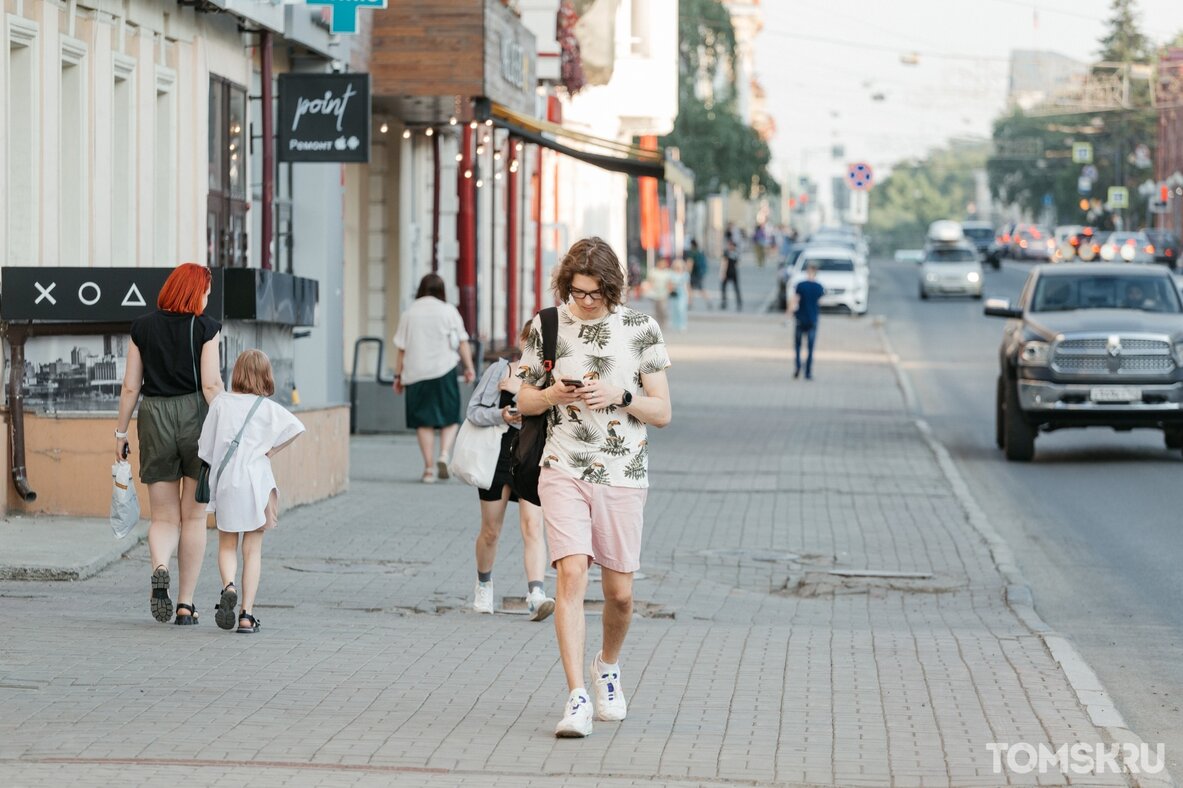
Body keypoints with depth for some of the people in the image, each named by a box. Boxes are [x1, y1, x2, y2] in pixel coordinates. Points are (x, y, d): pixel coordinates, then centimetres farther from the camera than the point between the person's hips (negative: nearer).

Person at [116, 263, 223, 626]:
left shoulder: (142, 327, 4)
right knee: (194, 518, 8)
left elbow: (130, 387, 4)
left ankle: (160, 569, -22)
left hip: (154, 420, 2)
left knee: (164, 517, 9)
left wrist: (121, 431, 11)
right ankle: (185, 603, 7)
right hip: (197, 419, -2)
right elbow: (211, 385, -11)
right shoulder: (206, 328, -4)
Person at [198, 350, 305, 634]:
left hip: (225, 483, 1)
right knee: (253, 550, 6)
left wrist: (210, 480, 19)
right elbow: (296, 427, -17)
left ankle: (228, 585, -16)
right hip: (257, 482, -1)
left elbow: (206, 447, 4)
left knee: (226, 545, 14)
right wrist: (272, 449, -3)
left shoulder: (220, 403, 2)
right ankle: (246, 614, 3)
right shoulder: (268, 408, -2)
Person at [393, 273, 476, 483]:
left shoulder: (409, 314, 5)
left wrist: (398, 376, 9)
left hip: (416, 373, 1)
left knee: (424, 421, 5)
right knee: (450, 417, 9)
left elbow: (401, 349, 4)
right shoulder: (448, 311, 2)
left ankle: (428, 468, 2)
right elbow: (462, 342, -3)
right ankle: (444, 454, -14)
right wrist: (469, 367, 0)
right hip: (444, 370, -1)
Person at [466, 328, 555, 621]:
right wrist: (500, 415, -20)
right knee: (491, 531, 12)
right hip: (497, 456, 0)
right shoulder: (500, 370, -3)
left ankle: (536, 596, -24)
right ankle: (483, 583, 38)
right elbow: (473, 410, -2)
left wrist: (522, 390, -21)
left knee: (532, 527, -15)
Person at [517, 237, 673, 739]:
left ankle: (608, 667, 37)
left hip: (623, 474, 1)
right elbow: (524, 401, 12)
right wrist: (553, 395, -10)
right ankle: (577, 698, -19)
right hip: (564, 470, 0)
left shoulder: (640, 329, 0)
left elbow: (662, 412, 2)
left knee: (619, 592, 6)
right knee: (571, 573, -17)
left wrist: (620, 396, -16)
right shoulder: (546, 326, 3)